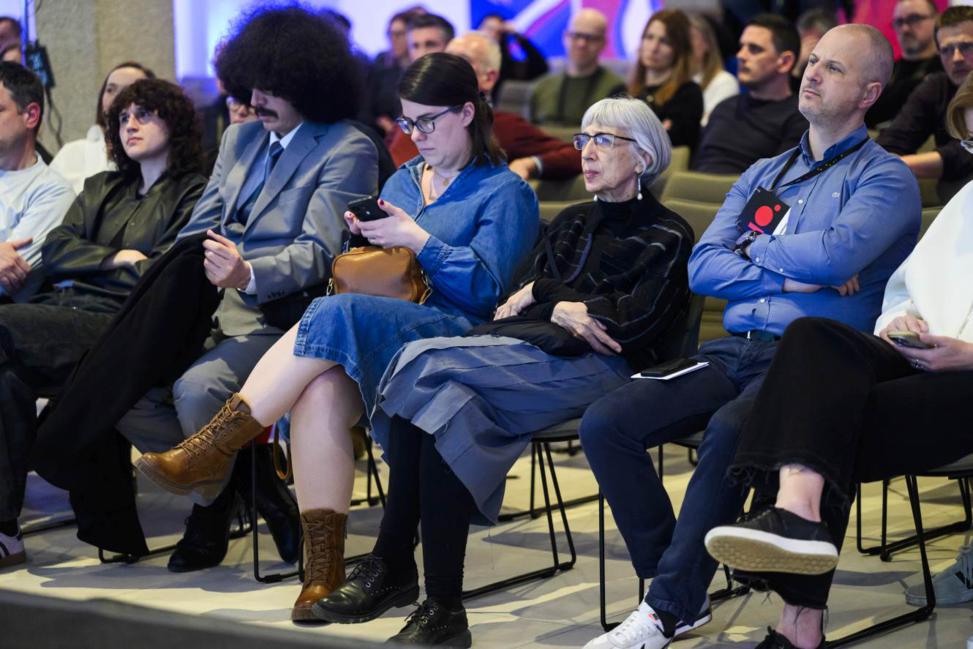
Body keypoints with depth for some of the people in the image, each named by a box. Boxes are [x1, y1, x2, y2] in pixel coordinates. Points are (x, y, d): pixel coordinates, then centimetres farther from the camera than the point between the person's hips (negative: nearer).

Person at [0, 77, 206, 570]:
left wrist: (90, 263, 4)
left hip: (116, 324, -5)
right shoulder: (101, 188, 32)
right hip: (61, 308, 5)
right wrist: (117, 259, 3)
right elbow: (54, 250, 17)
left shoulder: (194, 195, 12)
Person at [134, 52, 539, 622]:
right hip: (381, 336, 5)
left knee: (336, 315, -35)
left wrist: (415, 239, -7)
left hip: (454, 334, -5)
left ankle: (212, 450, -32)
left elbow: (486, 286, -2)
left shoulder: (505, 191, 10)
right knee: (320, 391, -33)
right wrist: (364, 238, 7)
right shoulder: (403, 181, 30)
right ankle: (324, 567, -36)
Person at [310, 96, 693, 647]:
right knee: (446, 404, -31)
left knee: (425, 361, -27)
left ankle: (392, 564, -24)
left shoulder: (666, 235, 11)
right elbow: (518, 295, 18)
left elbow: (636, 323, -5)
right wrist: (560, 306, -2)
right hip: (526, 350, 6)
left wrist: (548, 298, 1)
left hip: (594, 364, -6)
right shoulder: (572, 223, 31)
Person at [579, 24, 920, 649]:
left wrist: (755, 250, 2)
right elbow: (702, 269, 11)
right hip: (734, 350, 6)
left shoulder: (885, 177, 4)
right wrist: (789, 275, -4)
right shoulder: (762, 175, 23)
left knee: (730, 430, -37)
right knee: (605, 422, -16)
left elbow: (836, 255, -16)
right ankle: (671, 582, -7)